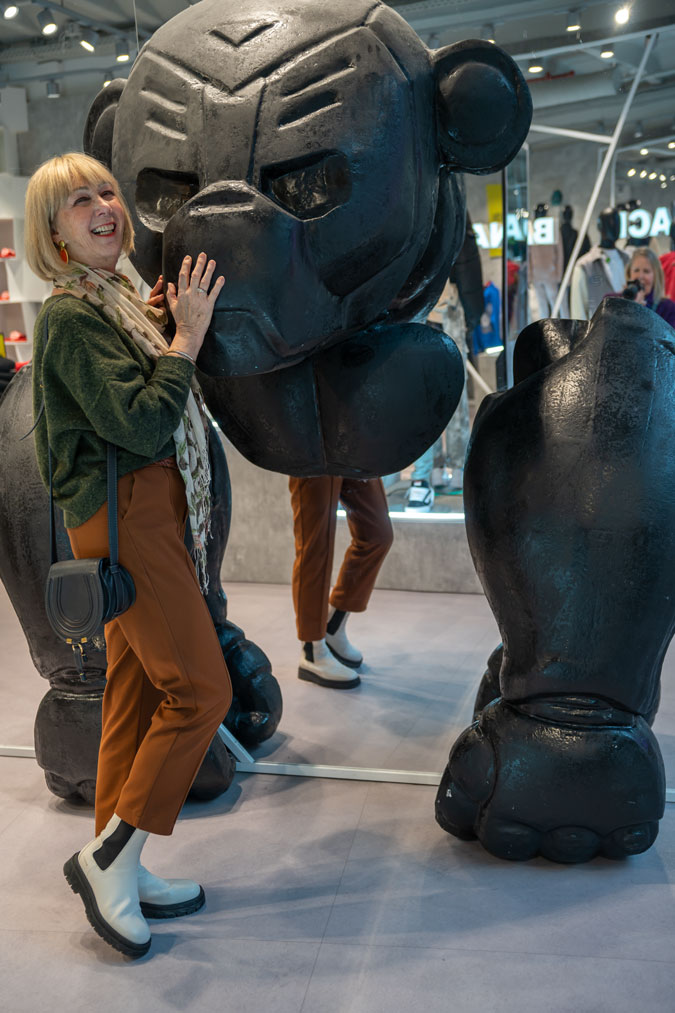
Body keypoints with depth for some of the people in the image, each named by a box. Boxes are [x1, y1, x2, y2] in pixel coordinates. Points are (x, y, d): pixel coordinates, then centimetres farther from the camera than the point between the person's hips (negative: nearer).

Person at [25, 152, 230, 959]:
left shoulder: (121, 303, 17)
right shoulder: (71, 316, -12)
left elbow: (155, 418, 18)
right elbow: (141, 425, -22)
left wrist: (162, 320, 9)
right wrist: (185, 336, -13)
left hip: (153, 511, 9)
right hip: (123, 513, -9)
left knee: (138, 692, 12)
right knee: (199, 688, -9)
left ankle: (117, 869, 24)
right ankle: (108, 858, 5)